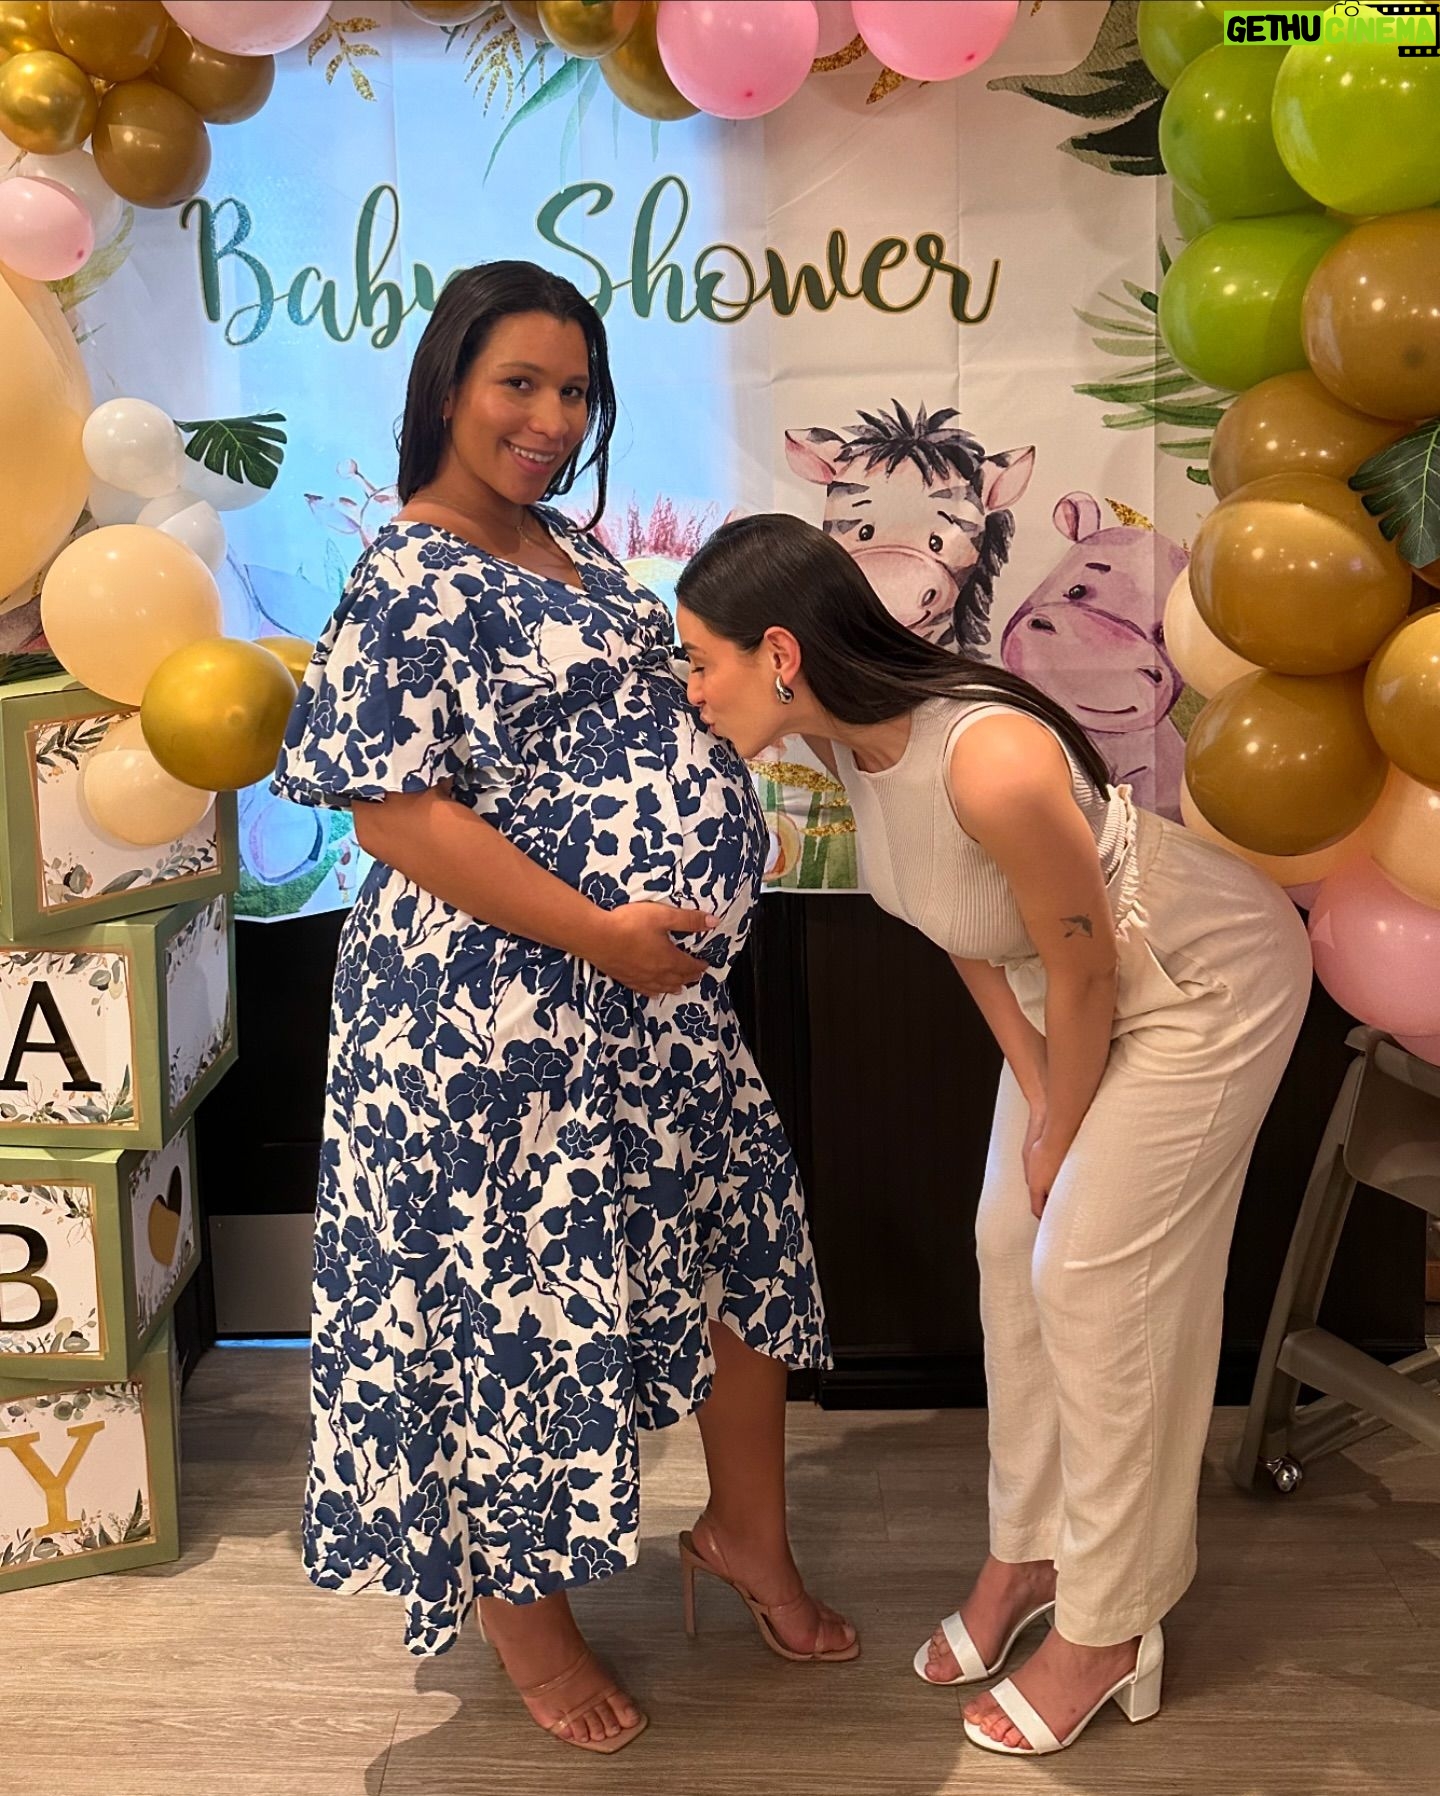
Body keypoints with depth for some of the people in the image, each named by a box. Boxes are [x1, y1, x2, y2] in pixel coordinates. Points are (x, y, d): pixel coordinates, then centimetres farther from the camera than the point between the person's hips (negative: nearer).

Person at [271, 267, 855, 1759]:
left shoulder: (572, 556, 12)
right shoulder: (410, 585, -15)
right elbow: (398, 809, -22)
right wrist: (600, 934, -23)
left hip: (657, 985, 9)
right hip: (508, 1006, -9)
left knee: (745, 1242, 16)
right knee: (520, 1292, 6)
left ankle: (746, 1534, 38)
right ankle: (518, 1602, 29)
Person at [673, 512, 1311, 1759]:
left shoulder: (991, 765, -39)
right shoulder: (849, 737, -14)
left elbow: (1085, 973, -25)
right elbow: (959, 923, 0)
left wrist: (1058, 1138, -9)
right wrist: (1035, 1089, 0)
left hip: (1205, 981, -8)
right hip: (1075, 981, 8)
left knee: (1095, 1280, -2)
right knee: (1012, 1249, 11)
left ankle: (1109, 1630, 17)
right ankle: (1029, 1550, 32)